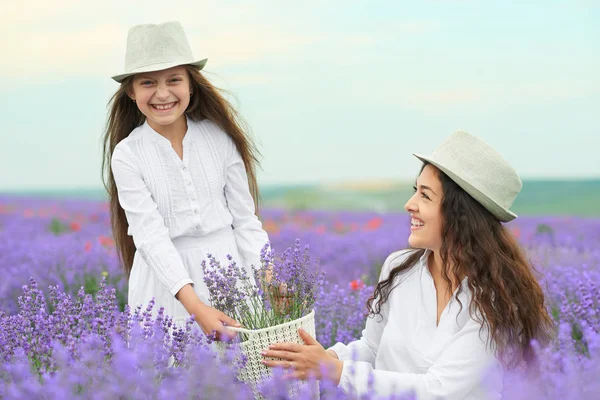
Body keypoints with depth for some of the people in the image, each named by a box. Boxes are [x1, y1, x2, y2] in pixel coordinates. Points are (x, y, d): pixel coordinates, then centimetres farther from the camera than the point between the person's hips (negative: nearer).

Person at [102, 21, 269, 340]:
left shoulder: (220, 137, -1)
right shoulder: (127, 155, -7)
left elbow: (245, 216, 3)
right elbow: (150, 236, -14)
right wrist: (195, 306, -26)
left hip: (228, 265, 2)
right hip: (166, 273, -1)